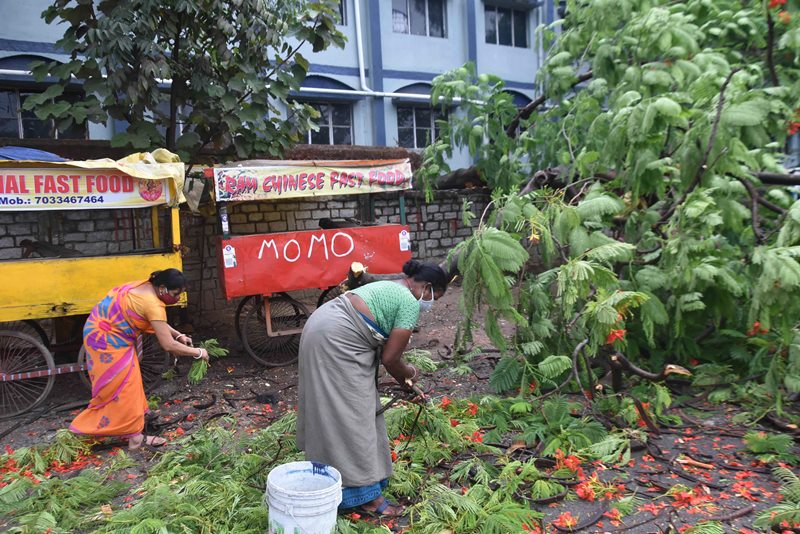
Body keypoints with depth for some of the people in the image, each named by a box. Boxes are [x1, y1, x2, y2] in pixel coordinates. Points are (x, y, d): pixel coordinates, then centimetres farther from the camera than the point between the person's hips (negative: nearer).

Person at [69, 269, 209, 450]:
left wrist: (179, 335, 4)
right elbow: (168, 346, -27)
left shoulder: (146, 286, -1)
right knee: (123, 388, -3)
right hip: (108, 341, -10)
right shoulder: (153, 305, -29)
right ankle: (134, 437, 6)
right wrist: (198, 352, -16)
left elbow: (158, 322, 14)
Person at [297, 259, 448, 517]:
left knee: (331, 405, 21)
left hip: (320, 326, 10)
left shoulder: (391, 288, 20)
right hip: (336, 342, -10)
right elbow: (389, 358, -8)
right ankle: (367, 495, 6)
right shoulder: (410, 303, -9)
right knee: (352, 415, -3)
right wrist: (407, 374, 12)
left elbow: (386, 344, 23)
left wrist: (403, 378, 26)